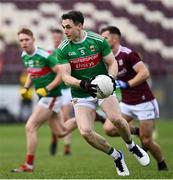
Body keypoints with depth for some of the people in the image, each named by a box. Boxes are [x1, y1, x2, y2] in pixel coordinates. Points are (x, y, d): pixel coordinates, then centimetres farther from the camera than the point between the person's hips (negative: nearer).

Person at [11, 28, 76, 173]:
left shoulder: (44, 56, -20)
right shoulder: (24, 56, 5)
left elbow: (61, 74, -17)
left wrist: (47, 89, -22)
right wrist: (26, 87, 7)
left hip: (51, 96, -9)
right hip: (44, 97, 9)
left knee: (30, 127, -13)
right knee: (61, 132, 15)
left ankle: (29, 165, -7)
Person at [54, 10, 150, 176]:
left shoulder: (98, 40, -7)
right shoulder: (63, 49, -8)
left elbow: (112, 63, 0)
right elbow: (65, 76, -13)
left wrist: (111, 77, -22)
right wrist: (83, 84, -32)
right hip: (80, 94, 1)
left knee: (116, 119, -25)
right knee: (86, 132, -18)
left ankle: (132, 147, 8)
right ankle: (116, 157, 6)